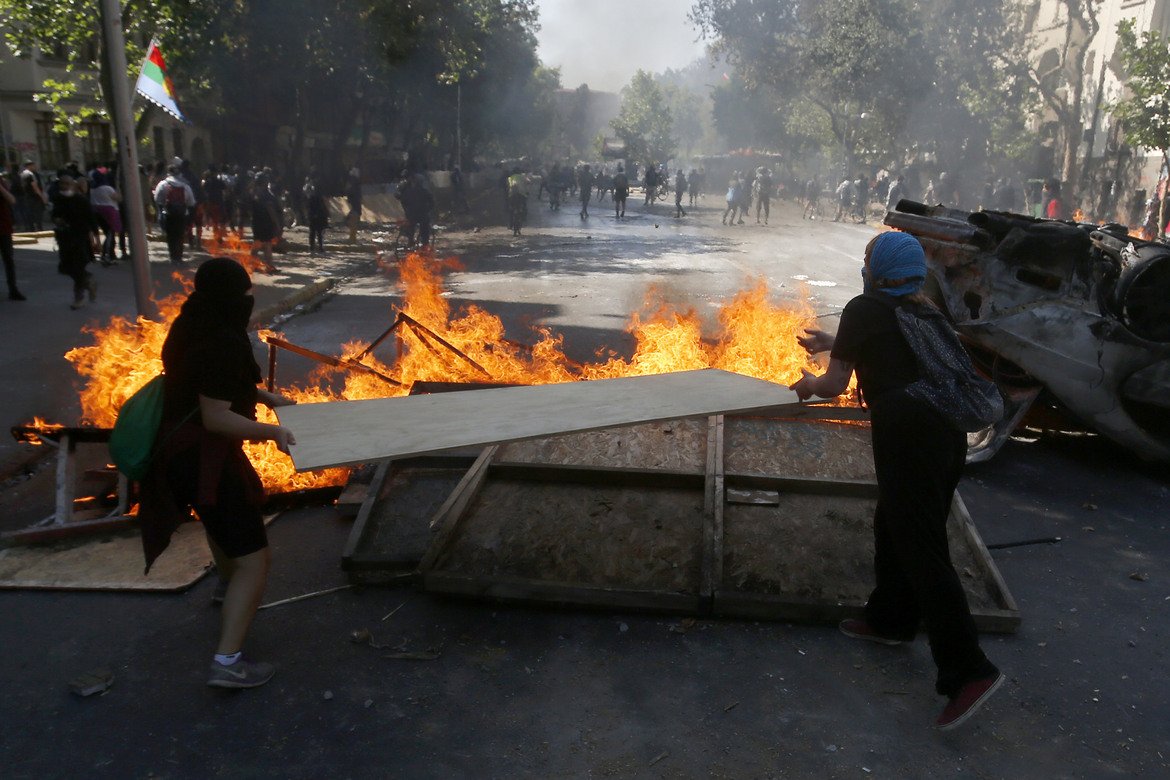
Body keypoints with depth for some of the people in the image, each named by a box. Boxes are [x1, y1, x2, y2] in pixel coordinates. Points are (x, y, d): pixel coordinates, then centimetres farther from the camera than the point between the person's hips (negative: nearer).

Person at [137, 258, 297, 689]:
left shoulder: (192, 326, 4)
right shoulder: (221, 343, -26)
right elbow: (216, 417, -28)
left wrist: (262, 395, 12)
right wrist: (271, 431, -23)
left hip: (180, 450, 11)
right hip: (203, 458, -11)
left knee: (222, 516, 38)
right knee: (254, 560, -6)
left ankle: (229, 586, 63)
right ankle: (227, 663, -5)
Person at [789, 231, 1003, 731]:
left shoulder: (865, 310, -3)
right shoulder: (926, 312, 17)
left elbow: (834, 386, -2)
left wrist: (808, 383, 20)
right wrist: (834, 343, 41)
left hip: (907, 434, -8)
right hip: (948, 431, 8)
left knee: (922, 549, -6)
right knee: (894, 527, 22)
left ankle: (968, 671, -8)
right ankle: (890, 619, 37)